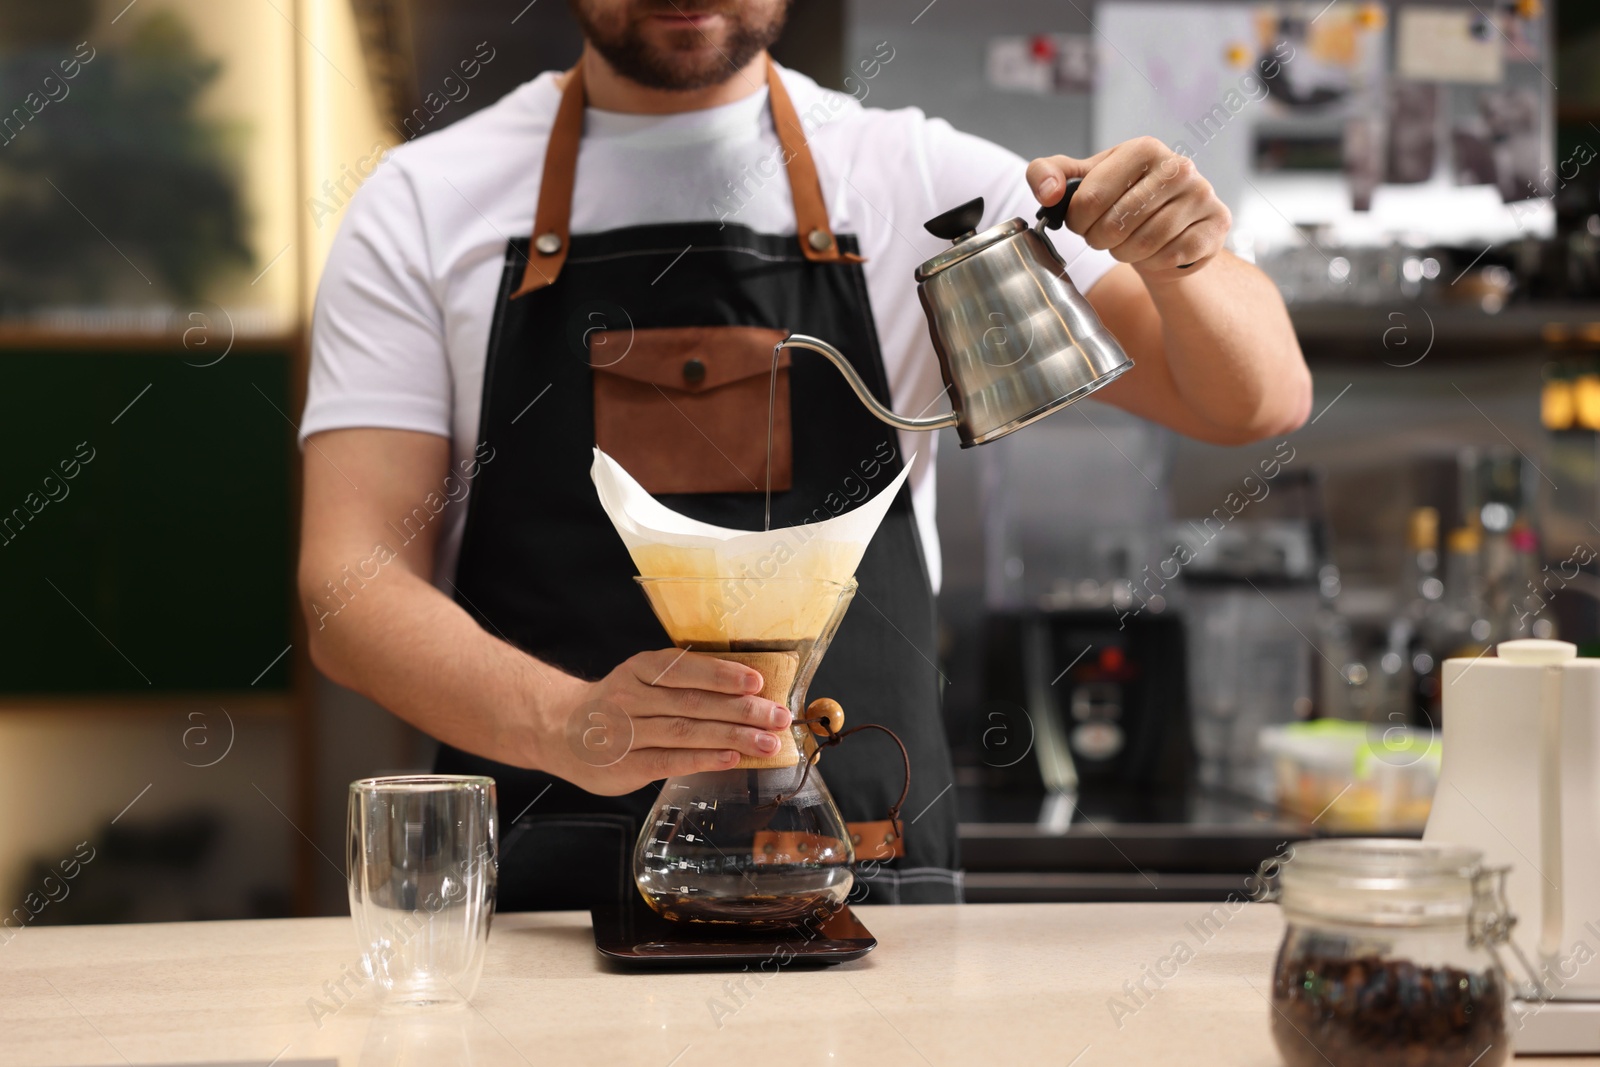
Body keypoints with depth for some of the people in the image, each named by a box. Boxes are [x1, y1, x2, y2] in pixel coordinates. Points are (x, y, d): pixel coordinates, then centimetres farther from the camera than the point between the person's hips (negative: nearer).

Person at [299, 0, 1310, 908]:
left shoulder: (923, 181, 8)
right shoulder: (422, 205, 6)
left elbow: (1259, 401, 10)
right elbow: (352, 582, -3)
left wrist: (1183, 264, -13)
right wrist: (568, 725, -22)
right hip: (535, 893, -1)